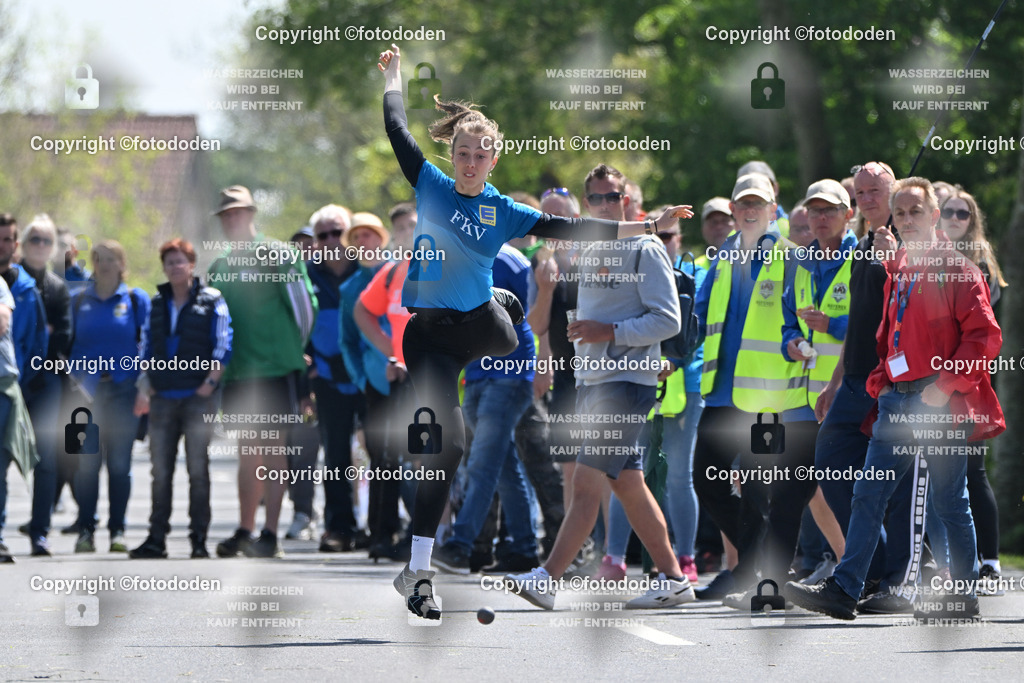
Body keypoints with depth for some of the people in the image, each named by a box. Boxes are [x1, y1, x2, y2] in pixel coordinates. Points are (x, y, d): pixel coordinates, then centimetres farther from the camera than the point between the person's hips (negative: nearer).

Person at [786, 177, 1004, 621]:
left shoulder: (956, 268, -6)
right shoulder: (897, 270, 17)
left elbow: (984, 336, -12)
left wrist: (946, 384, -15)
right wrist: (880, 381, 11)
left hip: (941, 403, -7)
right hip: (898, 400, 7)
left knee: (949, 501, -1)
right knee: (868, 493, 1)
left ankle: (964, 596, 9)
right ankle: (844, 590, 0)